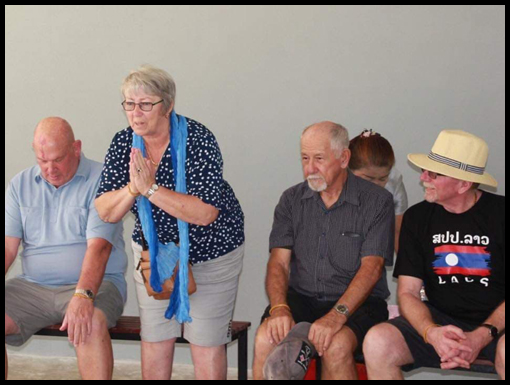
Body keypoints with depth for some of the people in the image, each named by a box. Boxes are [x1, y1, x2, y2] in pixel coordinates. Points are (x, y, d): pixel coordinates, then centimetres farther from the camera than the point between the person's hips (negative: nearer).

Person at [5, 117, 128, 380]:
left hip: (93, 284, -5)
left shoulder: (101, 180, -7)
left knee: (92, 323, -35)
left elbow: (98, 247, -18)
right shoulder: (20, 185, 9)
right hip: (33, 286, 5)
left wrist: (83, 296, -32)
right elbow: (8, 247, 3)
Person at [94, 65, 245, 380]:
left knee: (207, 341, 1)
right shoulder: (124, 144, -8)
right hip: (153, 251, 4)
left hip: (210, 252, -4)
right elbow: (105, 213, -10)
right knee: (154, 338, 7)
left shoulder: (198, 140, -23)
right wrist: (133, 188, -29)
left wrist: (151, 188, -34)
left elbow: (206, 213, -32)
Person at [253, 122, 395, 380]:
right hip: (301, 298, 3)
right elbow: (279, 262, 2)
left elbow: (371, 268, -13)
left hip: (356, 302, -3)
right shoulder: (292, 200, 9)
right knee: (266, 338, -27)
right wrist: (279, 307, -18)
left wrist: (337, 315, -26)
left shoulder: (377, 201, -3)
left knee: (336, 345, -34)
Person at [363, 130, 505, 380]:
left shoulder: (498, 213, -5)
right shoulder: (417, 217, 4)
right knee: (377, 342, -25)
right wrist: (432, 333, -20)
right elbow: (408, 292, 0)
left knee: (505, 351, -38)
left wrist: (482, 336, -23)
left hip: (495, 322, -3)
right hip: (440, 320, 3)